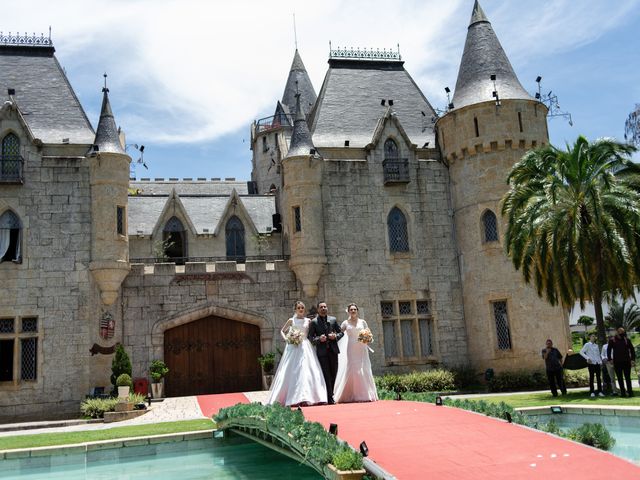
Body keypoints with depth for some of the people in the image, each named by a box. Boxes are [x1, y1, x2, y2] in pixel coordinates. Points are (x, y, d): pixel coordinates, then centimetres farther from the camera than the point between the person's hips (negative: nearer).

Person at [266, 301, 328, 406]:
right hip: (293, 348, -1)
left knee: (305, 370, -7)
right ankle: (293, 399, -2)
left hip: (305, 347, 1)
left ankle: (305, 397, -7)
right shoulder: (291, 320, 7)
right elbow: (282, 331, 16)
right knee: (292, 372, -4)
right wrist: (286, 338, 1)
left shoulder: (308, 321, 10)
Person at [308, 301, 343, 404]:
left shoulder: (333, 320, 11)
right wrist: (319, 339, -18)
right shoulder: (313, 322, 1)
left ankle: (330, 395, 24)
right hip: (322, 352, -4)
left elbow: (341, 332, 14)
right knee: (326, 375, -5)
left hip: (333, 350, 4)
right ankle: (330, 399, -3)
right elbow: (310, 337, -1)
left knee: (334, 374, 8)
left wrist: (335, 336, -6)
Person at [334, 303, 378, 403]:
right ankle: (349, 396, -4)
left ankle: (364, 395, 1)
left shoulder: (362, 322, 10)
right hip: (350, 350, -1)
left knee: (363, 370, -3)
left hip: (361, 350, 1)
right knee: (349, 370, -7)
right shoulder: (346, 323, 8)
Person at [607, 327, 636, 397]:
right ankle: (622, 392, 9)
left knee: (627, 377, 0)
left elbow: (632, 350, 8)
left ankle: (630, 392, 2)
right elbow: (609, 350, 10)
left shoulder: (627, 340, 4)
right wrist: (609, 359, 3)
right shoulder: (612, 341, 3)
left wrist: (633, 359, -1)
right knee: (619, 378, 4)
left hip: (626, 362, -1)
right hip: (617, 362, 1)